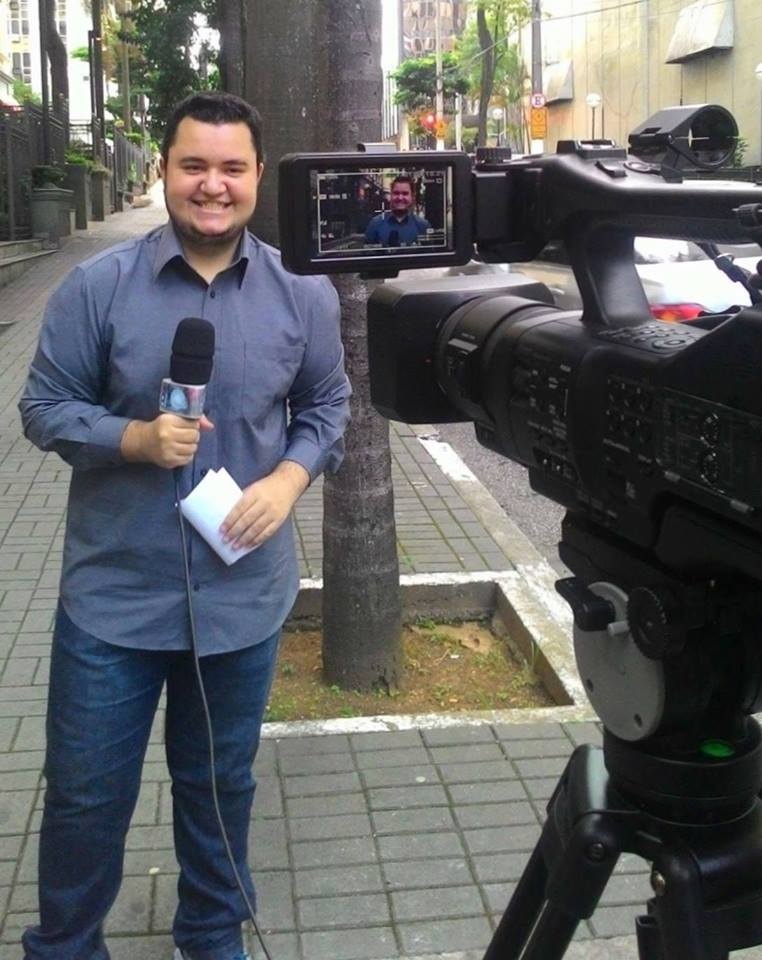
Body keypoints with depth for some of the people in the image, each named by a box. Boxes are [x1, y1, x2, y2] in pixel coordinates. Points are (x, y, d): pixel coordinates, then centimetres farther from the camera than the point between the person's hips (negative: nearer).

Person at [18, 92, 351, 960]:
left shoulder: (302, 293, -2)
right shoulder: (97, 285, -8)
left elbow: (326, 407, 8)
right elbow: (44, 407, -4)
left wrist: (288, 479, -11)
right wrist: (137, 439, -21)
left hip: (243, 594, 2)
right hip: (114, 594, -1)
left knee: (219, 785, 20)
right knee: (85, 792, 11)